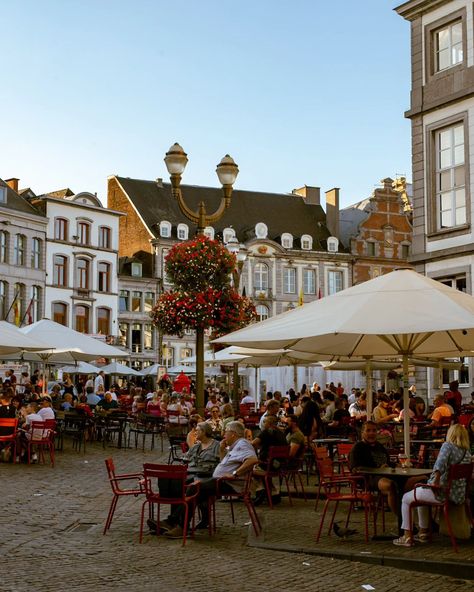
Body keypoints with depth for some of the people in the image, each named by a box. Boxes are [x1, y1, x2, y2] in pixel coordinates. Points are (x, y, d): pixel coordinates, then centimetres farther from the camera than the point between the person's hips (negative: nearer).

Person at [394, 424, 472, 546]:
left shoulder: (448, 446, -12)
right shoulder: (467, 453, 9)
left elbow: (440, 463, -31)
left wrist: (436, 480, -30)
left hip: (442, 493, -8)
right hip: (459, 495, 8)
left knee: (405, 499, 14)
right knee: (420, 495, 34)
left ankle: (407, 536, 14)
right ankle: (423, 533, 39)